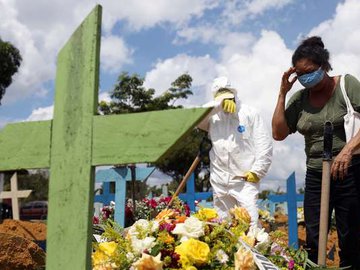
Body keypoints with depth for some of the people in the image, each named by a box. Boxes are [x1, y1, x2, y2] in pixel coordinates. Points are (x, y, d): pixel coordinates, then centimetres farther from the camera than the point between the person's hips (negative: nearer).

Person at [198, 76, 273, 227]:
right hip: (219, 181, 4)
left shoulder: (249, 113, 2)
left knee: (250, 222, -12)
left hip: (245, 179, -3)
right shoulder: (213, 116, 11)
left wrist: (257, 171, -8)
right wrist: (219, 104, -16)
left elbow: (264, 144, -1)